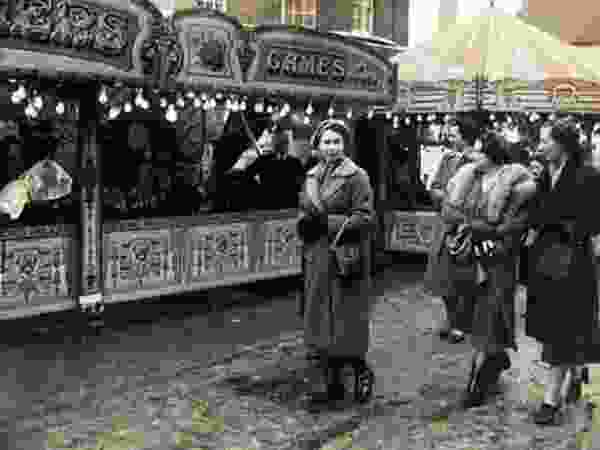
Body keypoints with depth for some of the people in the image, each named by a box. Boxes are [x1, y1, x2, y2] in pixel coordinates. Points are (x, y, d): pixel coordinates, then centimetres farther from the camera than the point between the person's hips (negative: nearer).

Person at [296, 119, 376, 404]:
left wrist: (328, 223, -19)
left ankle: (362, 371, 22)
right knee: (321, 324, 10)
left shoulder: (356, 176, -7)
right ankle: (333, 384, 21)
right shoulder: (312, 176, 13)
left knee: (345, 322, -2)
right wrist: (304, 223, -1)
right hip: (316, 260, 7)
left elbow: (365, 218, -13)